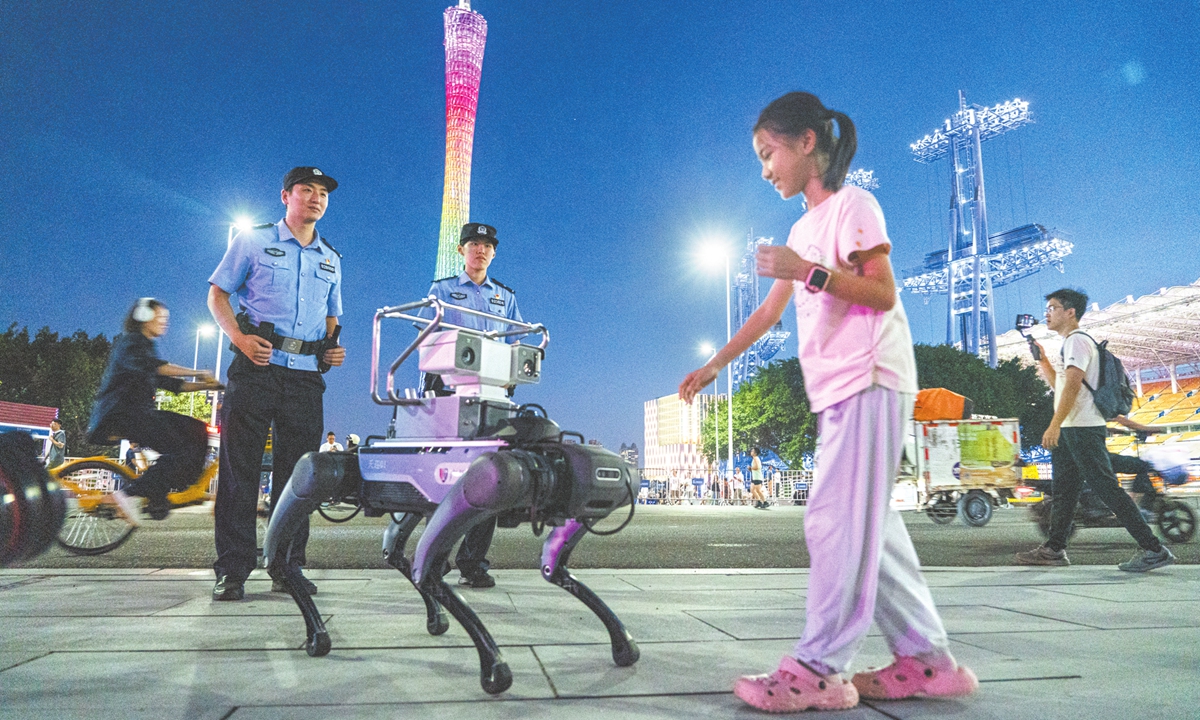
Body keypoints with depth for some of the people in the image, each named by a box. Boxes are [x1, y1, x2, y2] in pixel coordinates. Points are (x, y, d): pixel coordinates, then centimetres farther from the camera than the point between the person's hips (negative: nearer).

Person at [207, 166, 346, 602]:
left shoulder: (331, 259, 19)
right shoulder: (254, 241, 8)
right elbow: (217, 293, 6)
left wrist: (334, 347, 4)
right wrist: (239, 337, -11)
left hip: (307, 375, 4)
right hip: (257, 366, -3)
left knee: (298, 472, 4)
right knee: (239, 468, -3)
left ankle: (288, 569, 12)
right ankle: (232, 571, 4)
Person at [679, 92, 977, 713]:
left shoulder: (852, 205, -3)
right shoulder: (803, 229, 21)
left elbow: (882, 294, -12)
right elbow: (769, 311, 23)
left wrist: (808, 271, -19)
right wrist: (713, 366, 23)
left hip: (871, 381, -9)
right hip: (838, 390, 9)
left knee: (837, 520, -11)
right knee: (867, 524, 8)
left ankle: (818, 669, -4)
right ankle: (925, 658, 15)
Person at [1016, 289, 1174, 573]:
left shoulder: (1077, 341, -10)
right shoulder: (1070, 343, 21)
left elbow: (1073, 383, -22)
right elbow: (1060, 385, 27)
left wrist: (1054, 426, -27)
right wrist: (1042, 359, 19)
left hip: (1083, 429, -11)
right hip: (1069, 431, 11)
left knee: (1107, 488, -9)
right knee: (1063, 490, 11)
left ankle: (1154, 550, -5)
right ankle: (1054, 549, 16)